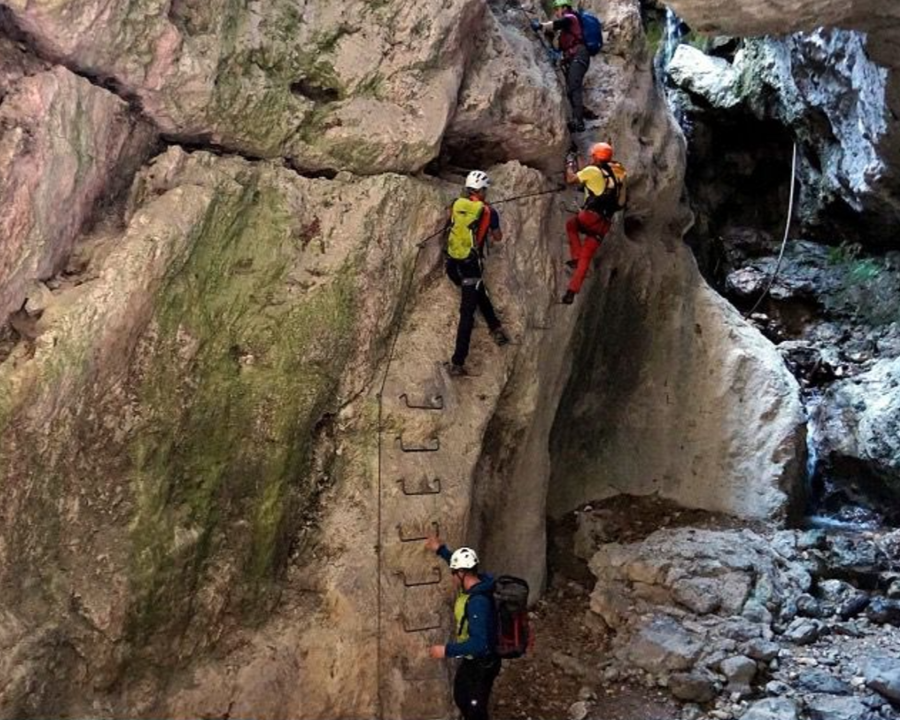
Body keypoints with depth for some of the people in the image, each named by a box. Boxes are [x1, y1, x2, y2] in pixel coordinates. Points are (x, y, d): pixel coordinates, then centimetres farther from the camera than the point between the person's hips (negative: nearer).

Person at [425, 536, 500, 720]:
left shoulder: (478, 602, -34)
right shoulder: (475, 585, -5)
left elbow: (479, 643, -37)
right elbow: (461, 565, 19)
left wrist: (447, 650, -30)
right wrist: (441, 549, 17)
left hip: (482, 664, -9)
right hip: (471, 660, 9)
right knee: (461, 698, 28)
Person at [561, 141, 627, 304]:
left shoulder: (592, 170, -3)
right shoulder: (616, 173, 15)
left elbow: (570, 179, 3)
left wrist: (570, 165, 22)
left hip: (591, 216, -6)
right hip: (605, 224, 6)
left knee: (571, 224, 28)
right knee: (586, 257, 9)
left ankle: (576, 257, 12)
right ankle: (572, 291, 6)